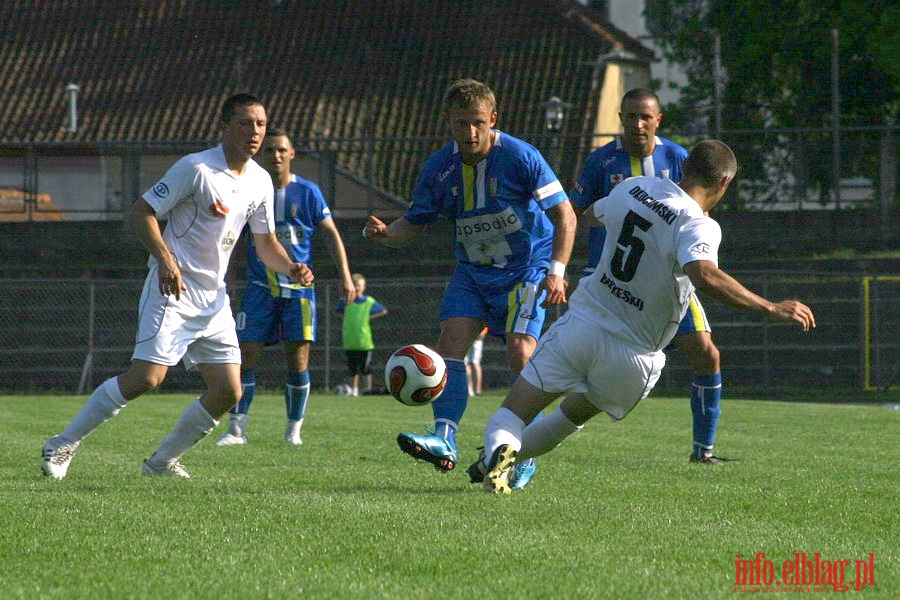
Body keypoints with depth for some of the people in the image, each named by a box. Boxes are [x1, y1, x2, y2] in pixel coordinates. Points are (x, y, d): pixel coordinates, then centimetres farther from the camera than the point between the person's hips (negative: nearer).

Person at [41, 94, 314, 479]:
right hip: (173, 290, -7)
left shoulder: (260, 181, 10)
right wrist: (164, 259, -25)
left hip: (214, 299, 7)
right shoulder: (196, 169, -12)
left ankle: (161, 461, 14)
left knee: (228, 392, -2)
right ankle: (63, 445, -6)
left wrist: (291, 269, 0)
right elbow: (142, 212, -11)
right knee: (145, 378, -19)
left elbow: (266, 243, 20)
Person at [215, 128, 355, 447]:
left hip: (299, 290, -1)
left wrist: (345, 277, -6)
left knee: (298, 361, -1)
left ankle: (294, 429, 12)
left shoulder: (307, 192, 0)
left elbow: (331, 234, 3)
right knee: (245, 357, -6)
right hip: (260, 288, 1)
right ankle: (236, 429, 0)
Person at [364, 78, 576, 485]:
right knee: (451, 341, -15)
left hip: (526, 270, -5)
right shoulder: (440, 168, -3)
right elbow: (414, 223, 5)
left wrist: (556, 272, -21)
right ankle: (445, 439, -19)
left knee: (520, 353, -17)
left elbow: (564, 215, -12)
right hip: (472, 270, 5)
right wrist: (383, 234, -18)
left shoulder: (521, 157, -16)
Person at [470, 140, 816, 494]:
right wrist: (770, 308, -34)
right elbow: (704, 276, -37)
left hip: (580, 322, 2)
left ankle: (499, 452, -27)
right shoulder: (698, 226, -17)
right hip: (630, 354, -2)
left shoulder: (634, 188, 2)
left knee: (510, 417, 3)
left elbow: (593, 213, 24)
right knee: (575, 413, 28)